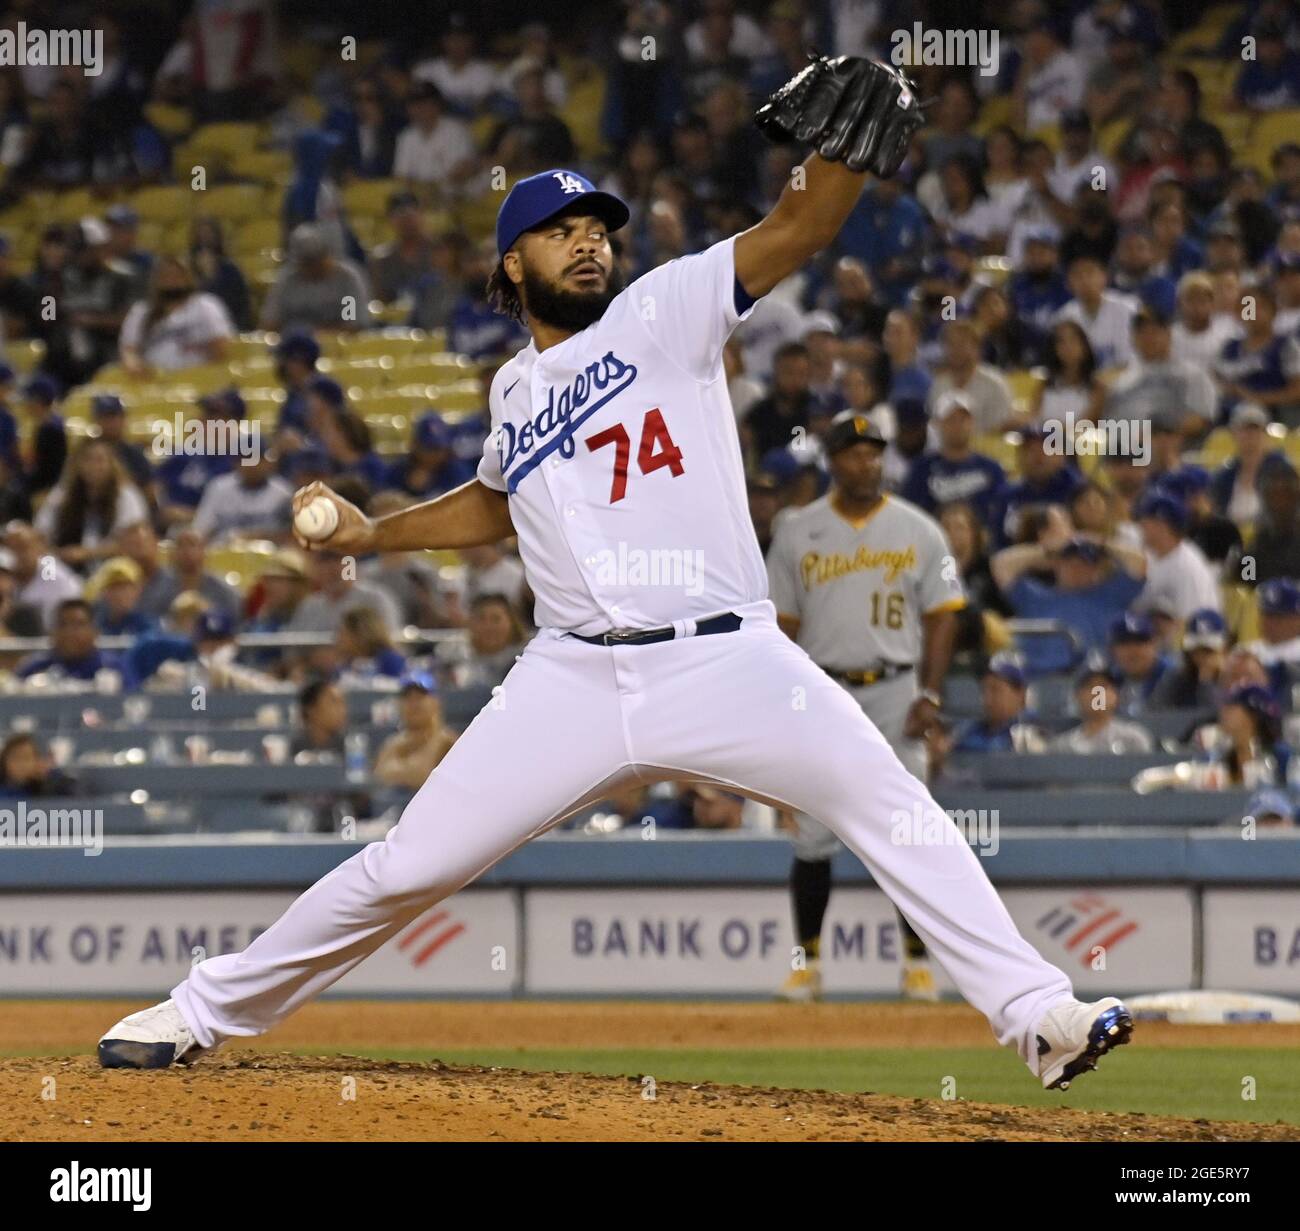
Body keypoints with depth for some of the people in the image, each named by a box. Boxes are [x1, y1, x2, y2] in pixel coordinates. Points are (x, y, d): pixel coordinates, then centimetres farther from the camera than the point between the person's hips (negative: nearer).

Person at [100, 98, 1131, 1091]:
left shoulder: (665, 310, 4)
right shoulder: (513, 389, 16)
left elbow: (795, 232, -10)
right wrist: (374, 534, 24)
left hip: (726, 662, -2)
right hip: (577, 679, 2)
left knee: (892, 807, -19)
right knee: (409, 867, 0)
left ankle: (1036, 1014, -16)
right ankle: (203, 1013, 13)